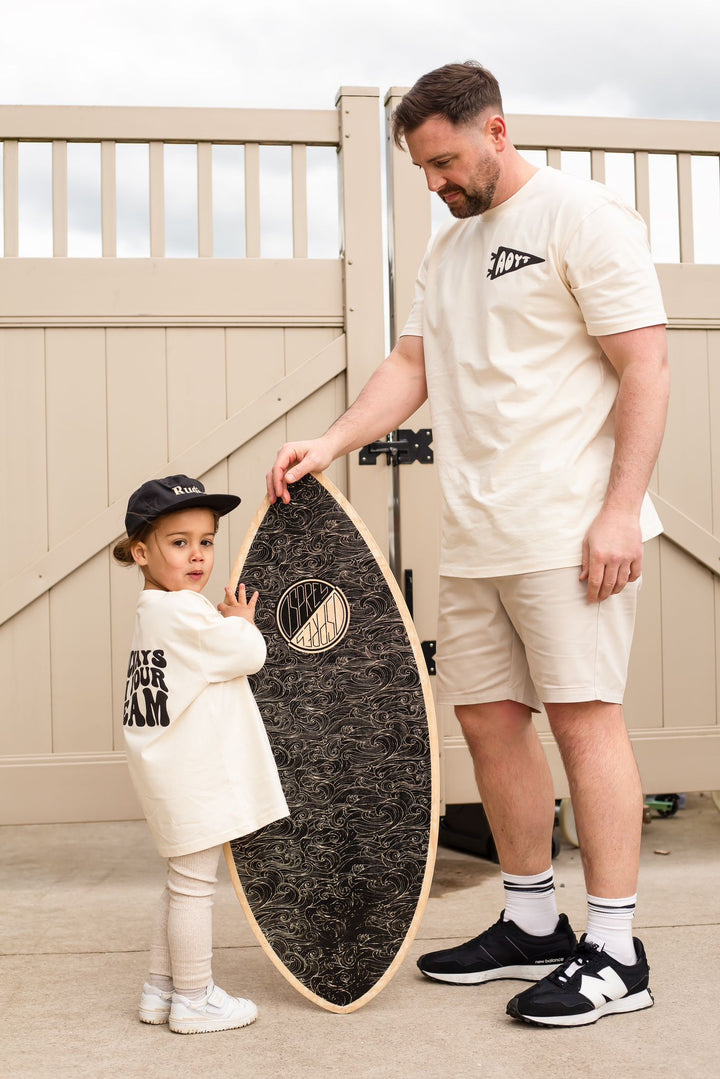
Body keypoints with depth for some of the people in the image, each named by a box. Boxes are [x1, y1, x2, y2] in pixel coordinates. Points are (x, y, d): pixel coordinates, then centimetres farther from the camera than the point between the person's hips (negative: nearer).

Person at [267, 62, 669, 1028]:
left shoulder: (582, 216, -5)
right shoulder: (449, 248, 19)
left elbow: (645, 368, -11)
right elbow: (411, 367, 16)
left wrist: (620, 511, -17)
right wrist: (329, 445, 1)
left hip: (569, 530, -8)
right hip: (476, 539, 8)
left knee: (583, 717, -6)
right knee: (489, 721, 9)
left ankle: (615, 955, 4)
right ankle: (532, 928, 23)